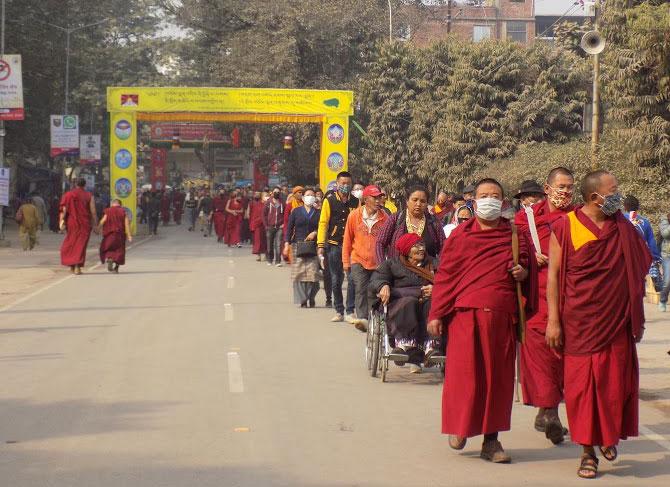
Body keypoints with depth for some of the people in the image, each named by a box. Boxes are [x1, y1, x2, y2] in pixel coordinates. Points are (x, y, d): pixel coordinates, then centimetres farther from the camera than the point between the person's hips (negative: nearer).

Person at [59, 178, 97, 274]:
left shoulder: (68, 195, 1)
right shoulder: (89, 196, -2)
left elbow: (64, 209, -9)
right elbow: (93, 212, -5)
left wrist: (62, 221, -13)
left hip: (71, 223, 1)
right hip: (84, 224, -1)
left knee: (71, 243, 18)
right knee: (81, 245, 0)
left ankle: (71, 265, 19)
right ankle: (77, 266, -12)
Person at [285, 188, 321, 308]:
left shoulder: (318, 213, 11)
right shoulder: (296, 211, 10)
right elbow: (289, 228, 8)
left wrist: (315, 233, -8)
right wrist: (287, 244, -2)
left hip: (313, 247, 0)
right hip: (298, 246, 0)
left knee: (313, 274, -9)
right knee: (299, 275, -6)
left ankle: (311, 298, 8)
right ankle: (302, 300, -1)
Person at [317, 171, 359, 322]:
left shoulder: (355, 202, 6)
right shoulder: (329, 201, 2)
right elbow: (323, 223, 1)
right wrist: (321, 245, -4)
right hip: (334, 245, 0)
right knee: (336, 280, 4)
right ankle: (339, 312, 12)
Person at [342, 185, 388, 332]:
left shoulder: (384, 218, -1)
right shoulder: (354, 216, 0)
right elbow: (347, 240, 7)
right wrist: (346, 261, 7)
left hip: (378, 263, 1)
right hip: (359, 260, -1)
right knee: (361, 289, -12)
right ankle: (362, 318, -16)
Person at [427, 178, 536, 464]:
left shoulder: (515, 235, 11)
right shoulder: (460, 236, 4)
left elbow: (527, 266, 23)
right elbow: (444, 276, 3)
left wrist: (523, 273, -1)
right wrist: (436, 315, -2)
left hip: (502, 316, 2)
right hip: (466, 314, -2)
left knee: (498, 377, 3)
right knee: (464, 373, -4)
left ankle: (491, 440, 11)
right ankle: (459, 427, 19)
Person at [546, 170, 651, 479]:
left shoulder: (624, 229, 7)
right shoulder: (565, 228, -4)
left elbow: (636, 272, 13)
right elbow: (553, 274, -4)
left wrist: (638, 317, 11)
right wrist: (553, 320, -9)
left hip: (617, 321, 3)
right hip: (580, 322, -3)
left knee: (617, 381, 5)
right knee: (582, 383, -1)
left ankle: (609, 436, 28)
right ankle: (588, 452, 7)